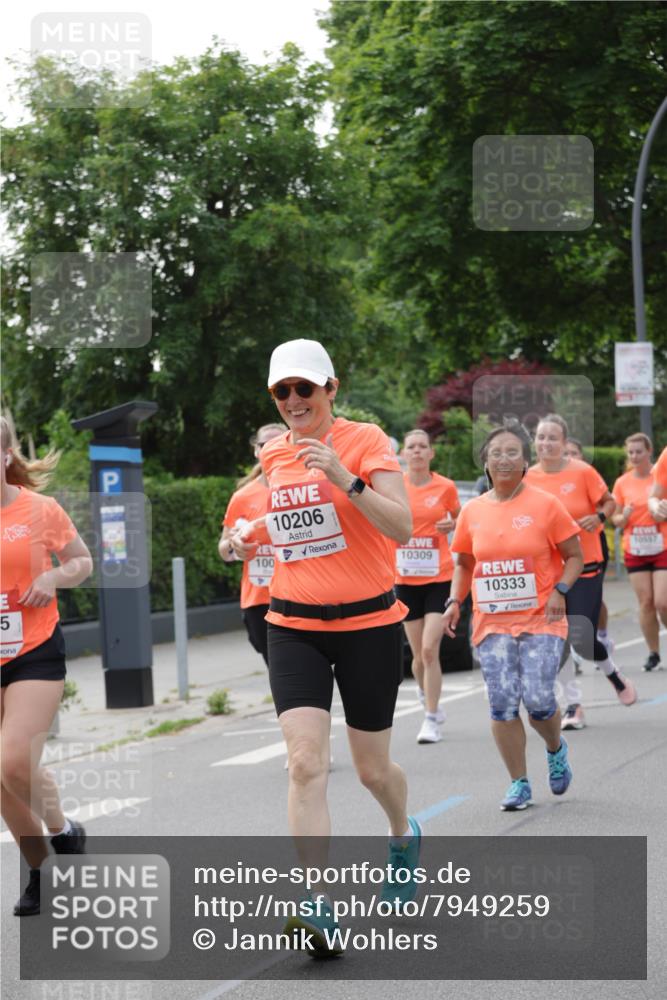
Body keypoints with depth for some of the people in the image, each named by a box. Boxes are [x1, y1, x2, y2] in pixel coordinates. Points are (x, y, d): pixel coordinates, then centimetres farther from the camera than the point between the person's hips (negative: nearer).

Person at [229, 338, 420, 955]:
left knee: (372, 769, 9)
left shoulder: (366, 442, -9)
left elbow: (402, 528, -21)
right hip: (294, 627, 3)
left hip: (368, 624, -3)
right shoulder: (276, 455, 8)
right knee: (306, 762, -15)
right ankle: (320, 907, -18)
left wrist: (347, 478, -29)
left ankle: (404, 836, 44)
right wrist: (252, 540, 14)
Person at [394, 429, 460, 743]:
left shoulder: (445, 487, -2)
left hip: (439, 578, -2)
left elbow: (460, 519, 14)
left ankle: (431, 720, -5)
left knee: (429, 649, -13)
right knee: (419, 654, 7)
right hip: (405, 579, 2)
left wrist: (452, 525, -8)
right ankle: (430, 703, 33)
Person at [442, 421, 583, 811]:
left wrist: (559, 590, -15)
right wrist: (455, 601, 3)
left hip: (540, 620, -3)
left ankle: (556, 750, 24)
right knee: (502, 703, -4)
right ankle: (520, 783, 8)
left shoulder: (545, 505, -4)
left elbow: (575, 556, 1)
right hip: (492, 623, 3)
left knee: (538, 699, -10)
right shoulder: (473, 510, 6)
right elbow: (464, 563, 18)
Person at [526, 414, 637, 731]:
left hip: (584, 566, -3)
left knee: (582, 641, -8)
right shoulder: (528, 478, 0)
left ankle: (613, 673, 25)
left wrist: (599, 517, -17)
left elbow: (609, 502, 2)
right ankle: (573, 706, 14)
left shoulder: (582, 472, -8)